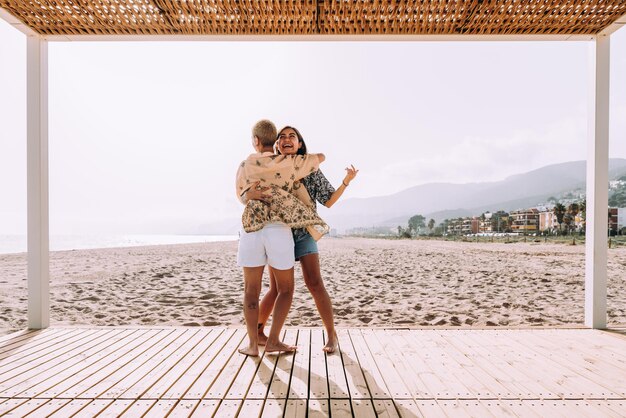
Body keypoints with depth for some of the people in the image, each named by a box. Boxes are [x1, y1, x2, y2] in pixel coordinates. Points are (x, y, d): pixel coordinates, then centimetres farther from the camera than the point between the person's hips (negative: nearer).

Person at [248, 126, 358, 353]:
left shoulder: (311, 169, 1)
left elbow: (329, 201, 1)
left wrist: (347, 181, -11)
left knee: (314, 284, -10)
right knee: (278, 289, 2)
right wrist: (250, 194, -23)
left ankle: (331, 334, 5)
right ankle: (258, 331, 24)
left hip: (304, 233, 0)